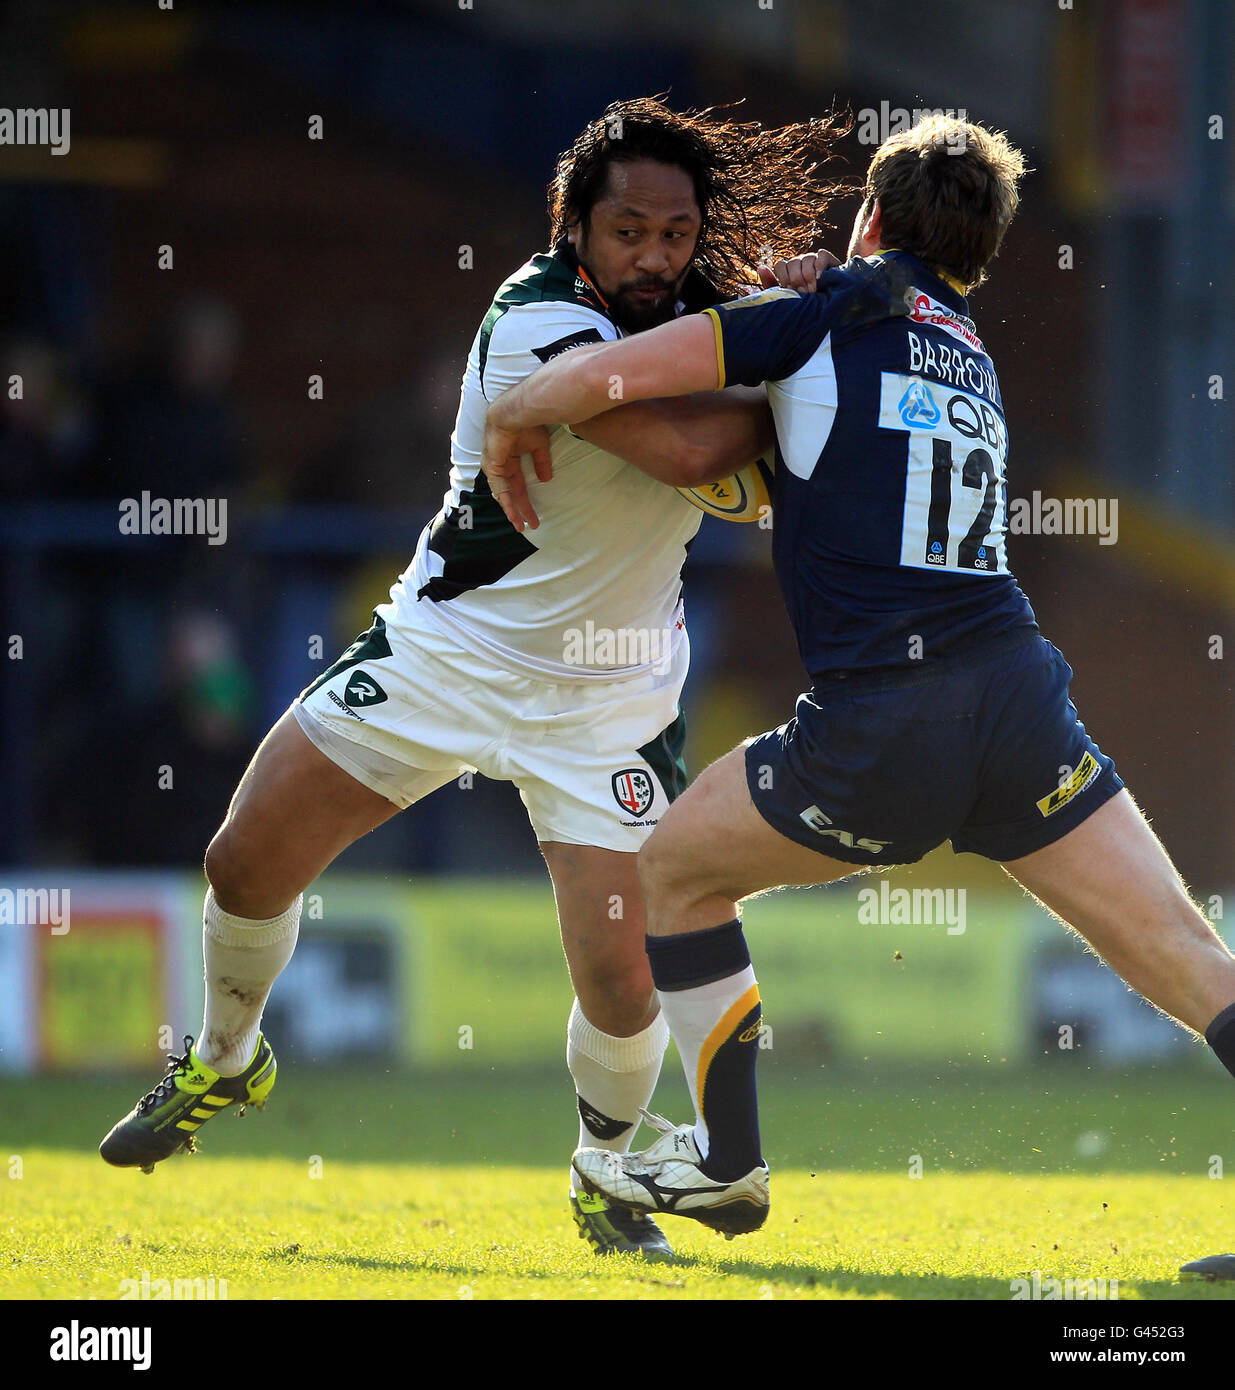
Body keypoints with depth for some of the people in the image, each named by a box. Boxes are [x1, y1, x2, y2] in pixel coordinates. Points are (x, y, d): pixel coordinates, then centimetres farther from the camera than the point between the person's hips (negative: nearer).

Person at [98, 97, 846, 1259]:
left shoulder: (701, 319, -5)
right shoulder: (539, 323, -24)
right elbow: (686, 449, -35)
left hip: (608, 701, 2)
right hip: (446, 644, -2)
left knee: (622, 980, -11)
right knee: (246, 866, 2)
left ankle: (606, 1179, 19)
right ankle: (224, 1064, 34)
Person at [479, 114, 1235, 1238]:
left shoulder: (840, 308, 3)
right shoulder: (974, 361, 22)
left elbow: (599, 377, -4)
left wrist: (505, 427, 13)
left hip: (879, 731, -5)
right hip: (1020, 699, 5)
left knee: (679, 864, 20)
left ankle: (726, 1165, 27)